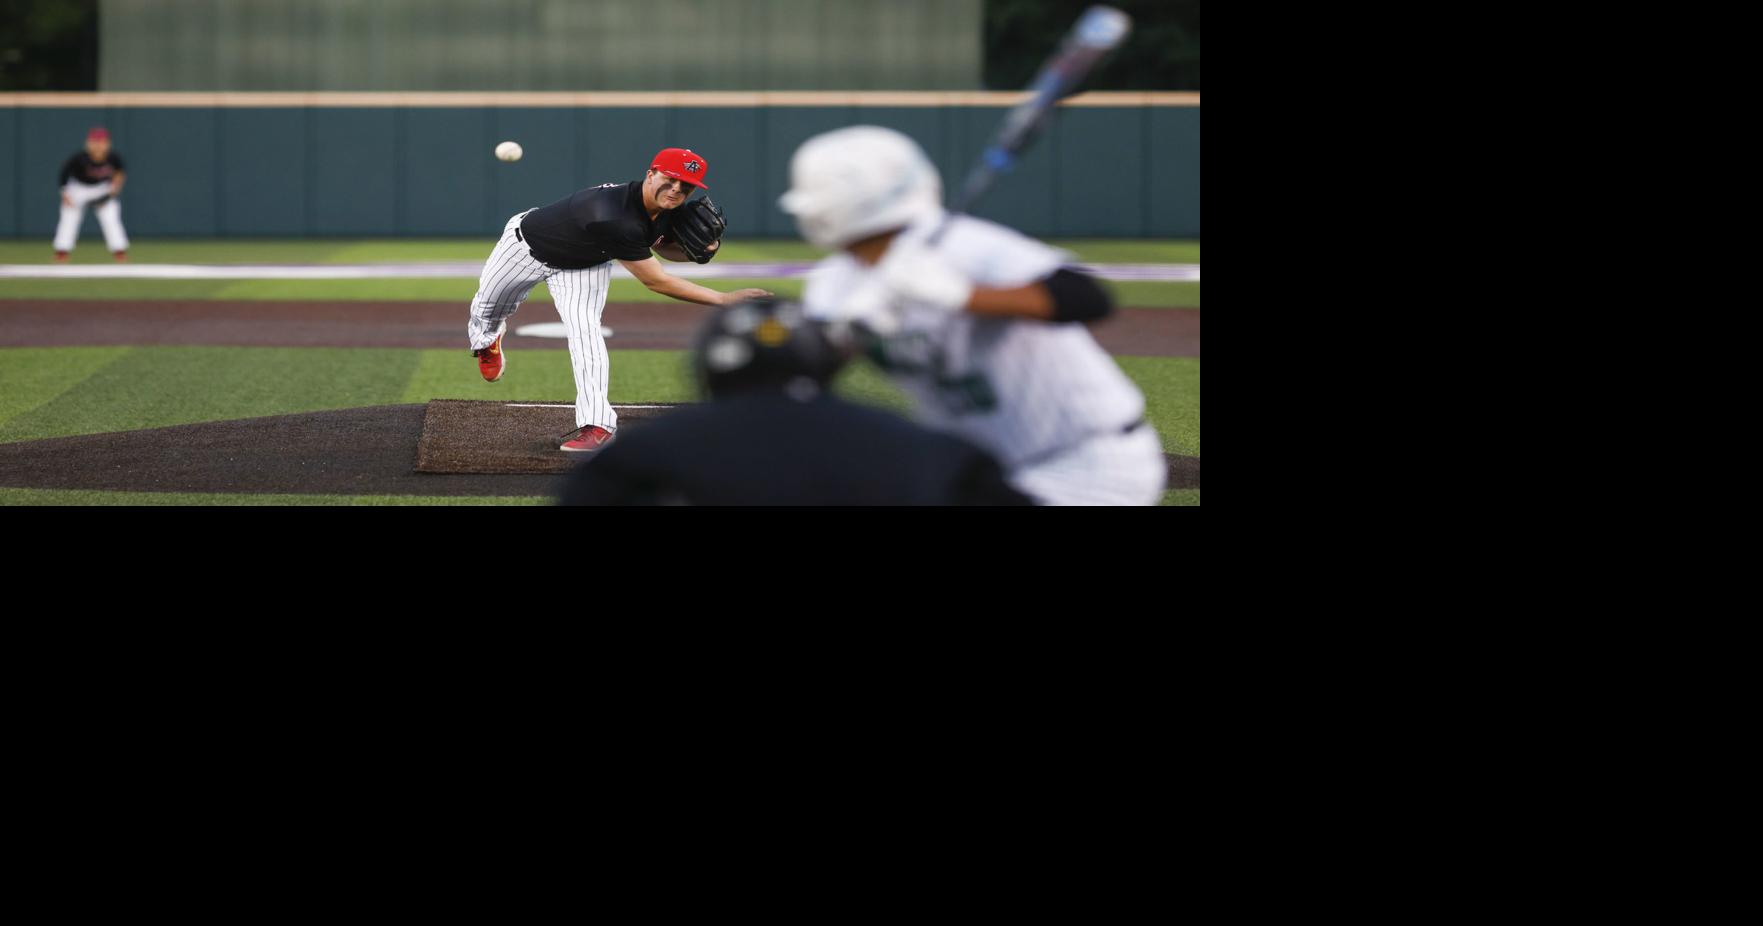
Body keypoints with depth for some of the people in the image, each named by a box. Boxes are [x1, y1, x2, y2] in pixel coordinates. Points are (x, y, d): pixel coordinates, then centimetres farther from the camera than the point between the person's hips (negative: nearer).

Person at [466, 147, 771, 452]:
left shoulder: (665, 214, -22)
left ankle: (596, 424, -26)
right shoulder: (615, 218, -47)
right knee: (487, 309, 21)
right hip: (527, 243, -4)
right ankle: (487, 341, 59)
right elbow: (655, 281, -41)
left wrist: (696, 252, -21)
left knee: (584, 328, -21)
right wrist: (723, 299, -41)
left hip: (584, 265, 4)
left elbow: (663, 246, 3)